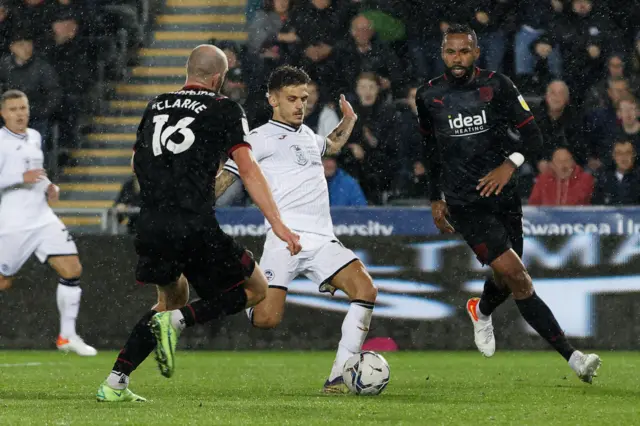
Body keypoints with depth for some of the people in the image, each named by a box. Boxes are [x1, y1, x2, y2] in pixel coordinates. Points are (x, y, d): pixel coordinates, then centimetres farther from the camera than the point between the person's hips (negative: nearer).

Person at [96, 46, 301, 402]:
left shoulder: (156, 106, 18)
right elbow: (247, 167, -7)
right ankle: (176, 321, -9)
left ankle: (115, 383, 15)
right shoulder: (225, 110, 3)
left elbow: (138, 162, 27)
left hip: (150, 225, 6)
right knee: (256, 289, 13)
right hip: (195, 225, -6)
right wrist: (277, 224, -11)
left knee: (172, 300, 28)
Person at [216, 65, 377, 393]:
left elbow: (331, 147, 51)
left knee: (365, 290, -16)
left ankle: (340, 378, -13)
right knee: (267, 319, -21)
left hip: (322, 239, 6)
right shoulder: (261, 137, 5)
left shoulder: (307, 135, 26)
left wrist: (348, 121, 38)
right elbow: (224, 179, 1)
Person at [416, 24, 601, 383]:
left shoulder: (497, 86, 0)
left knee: (509, 281, 10)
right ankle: (570, 355, -17)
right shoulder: (429, 97, 2)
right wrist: (437, 199, 19)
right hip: (464, 203, -2)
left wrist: (511, 164, -18)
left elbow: (533, 136, -1)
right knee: (516, 275, -15)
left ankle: (482, 310, 49)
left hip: (502, 195, 2)